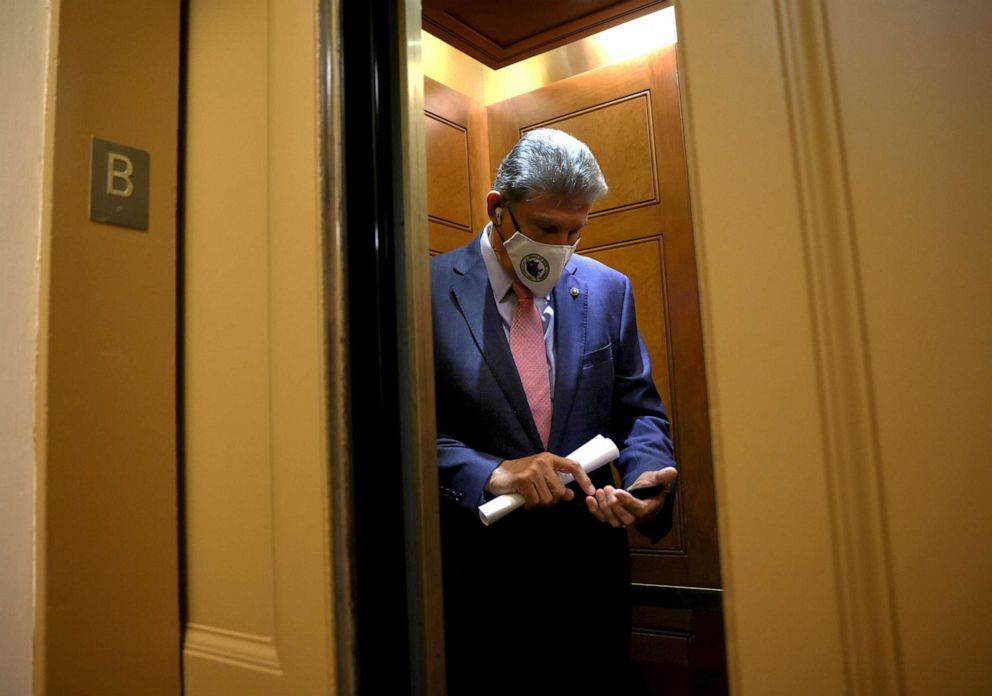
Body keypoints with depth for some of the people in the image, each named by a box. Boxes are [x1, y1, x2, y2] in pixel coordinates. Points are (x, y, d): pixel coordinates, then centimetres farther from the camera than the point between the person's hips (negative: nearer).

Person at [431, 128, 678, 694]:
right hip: (477, 575, -3)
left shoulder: (609, 290, 4)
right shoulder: (431, 289, -8)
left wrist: (647, 478, -13)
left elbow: (641, 412, 7)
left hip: (591, 568, 4)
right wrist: (490, 473, -23)